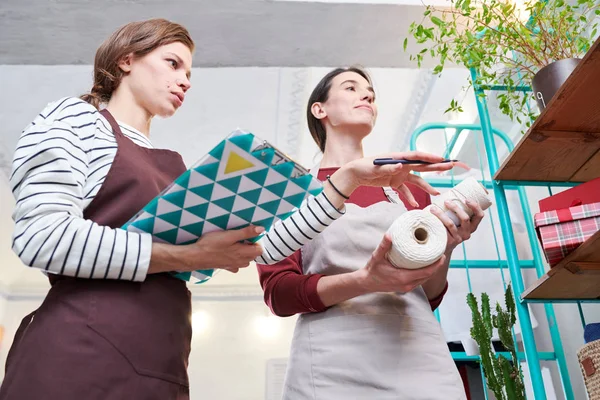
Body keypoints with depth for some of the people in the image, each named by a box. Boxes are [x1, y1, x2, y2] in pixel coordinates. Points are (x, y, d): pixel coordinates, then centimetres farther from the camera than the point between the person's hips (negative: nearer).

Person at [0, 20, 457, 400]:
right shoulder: (74, 118, 3)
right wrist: (189, 256, -17)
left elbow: (262, 245, 12)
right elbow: (40, 237, -13)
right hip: (74, 361, -6)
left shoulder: (178, 169, 19)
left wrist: (350, 177, 6)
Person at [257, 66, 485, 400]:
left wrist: (445, 247, -6)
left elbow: (428, 297, 14)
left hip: (421, 360, 3)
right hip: (334, 371, -2)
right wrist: (365, 281, -19)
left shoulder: (409, 188, 13)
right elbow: (278, 291, -3)